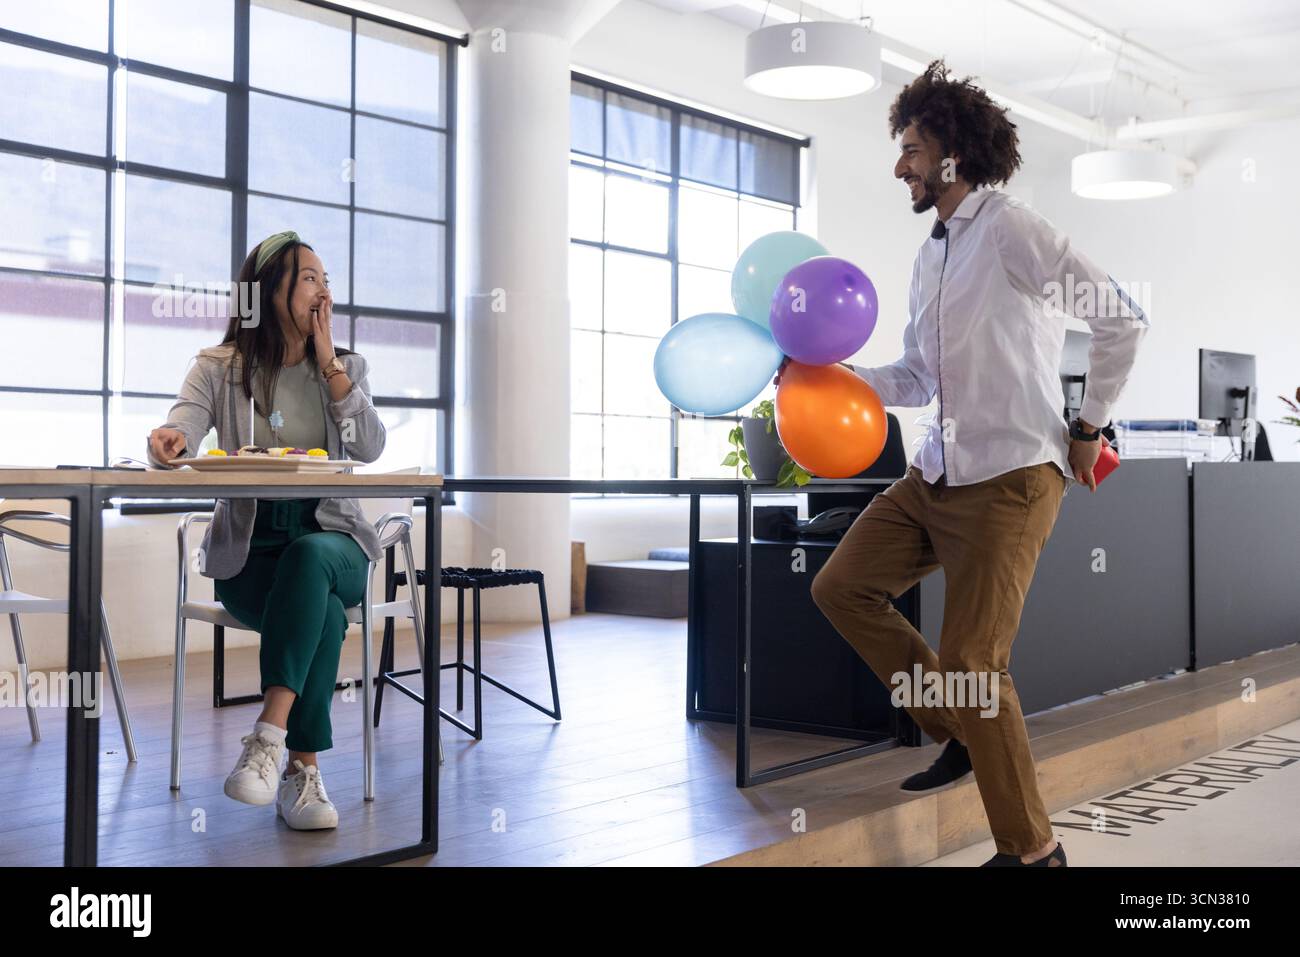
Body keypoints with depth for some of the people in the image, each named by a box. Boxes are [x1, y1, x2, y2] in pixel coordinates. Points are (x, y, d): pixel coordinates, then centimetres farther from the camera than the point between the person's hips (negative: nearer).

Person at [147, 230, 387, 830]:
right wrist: (168, 440, -38)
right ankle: (303, 770, -26)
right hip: (248, 550, -1)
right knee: (323, 611, -34)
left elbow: (369, 448, -5)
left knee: (308, 556, -38)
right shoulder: (219, 368, 5)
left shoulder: (347, 368, 10)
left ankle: (269, 736, -41)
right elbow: (182, 429, -13)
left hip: (329, 540, 1)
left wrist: (328, 363, -6)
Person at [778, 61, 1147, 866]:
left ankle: (1033, 849, 7)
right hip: (937, 474, 9)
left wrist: (1088, 427, -5)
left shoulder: (1010, 230, -11)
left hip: (1012, 477, -9)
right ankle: (962, 732, 21)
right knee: (841, 588, 9)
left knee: (970, 667, -11)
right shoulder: (931, 256, 16)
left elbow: (1124, 320, -11)